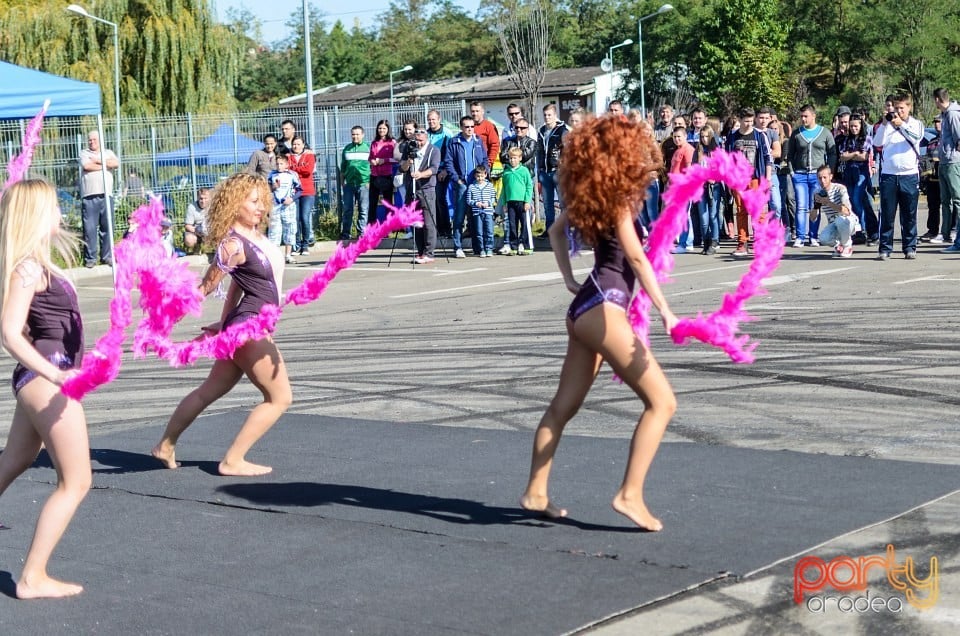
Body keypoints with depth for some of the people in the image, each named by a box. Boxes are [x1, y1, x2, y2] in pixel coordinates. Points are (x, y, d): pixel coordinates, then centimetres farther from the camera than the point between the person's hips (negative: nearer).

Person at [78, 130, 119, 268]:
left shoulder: (108, 153, 19)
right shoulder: (84, 153, 11)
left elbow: (116, 163, -2)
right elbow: (87, 166, -9)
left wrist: (98, 161, -3)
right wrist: (105, 165, 1)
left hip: (106, 195, 2)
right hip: (89, 196, -2)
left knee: (107, 227, 2)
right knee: (90, 228, -4)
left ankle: (107, 256, 10)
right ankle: (90, 258, 0)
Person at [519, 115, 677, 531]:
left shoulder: (590, 194, 13)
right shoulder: (617, 198, -11)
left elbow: (557, 229, 29)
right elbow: (636, 258, -20)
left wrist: (569, 279, 23)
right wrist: (664, 311, -23)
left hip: (585, 307, 10)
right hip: (604, 309, -10)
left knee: (564, 405, 16)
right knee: (662, 402, -8)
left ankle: (536, 493, 23)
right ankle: (630, 495, -11)